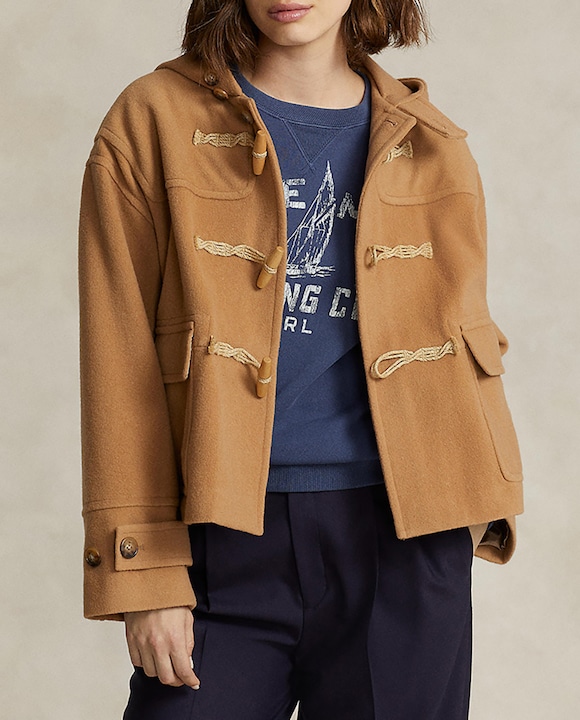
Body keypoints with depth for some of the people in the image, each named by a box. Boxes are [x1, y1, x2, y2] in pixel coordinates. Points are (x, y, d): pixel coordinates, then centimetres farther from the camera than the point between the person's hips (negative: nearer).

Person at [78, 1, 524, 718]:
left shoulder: (427, 146, 10)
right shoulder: (154, 123, 1)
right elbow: (120, 363, -2)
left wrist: (484, 501, 4)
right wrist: (143, 575, -7)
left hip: (401, 536, 2)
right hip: (225, 536, -2)